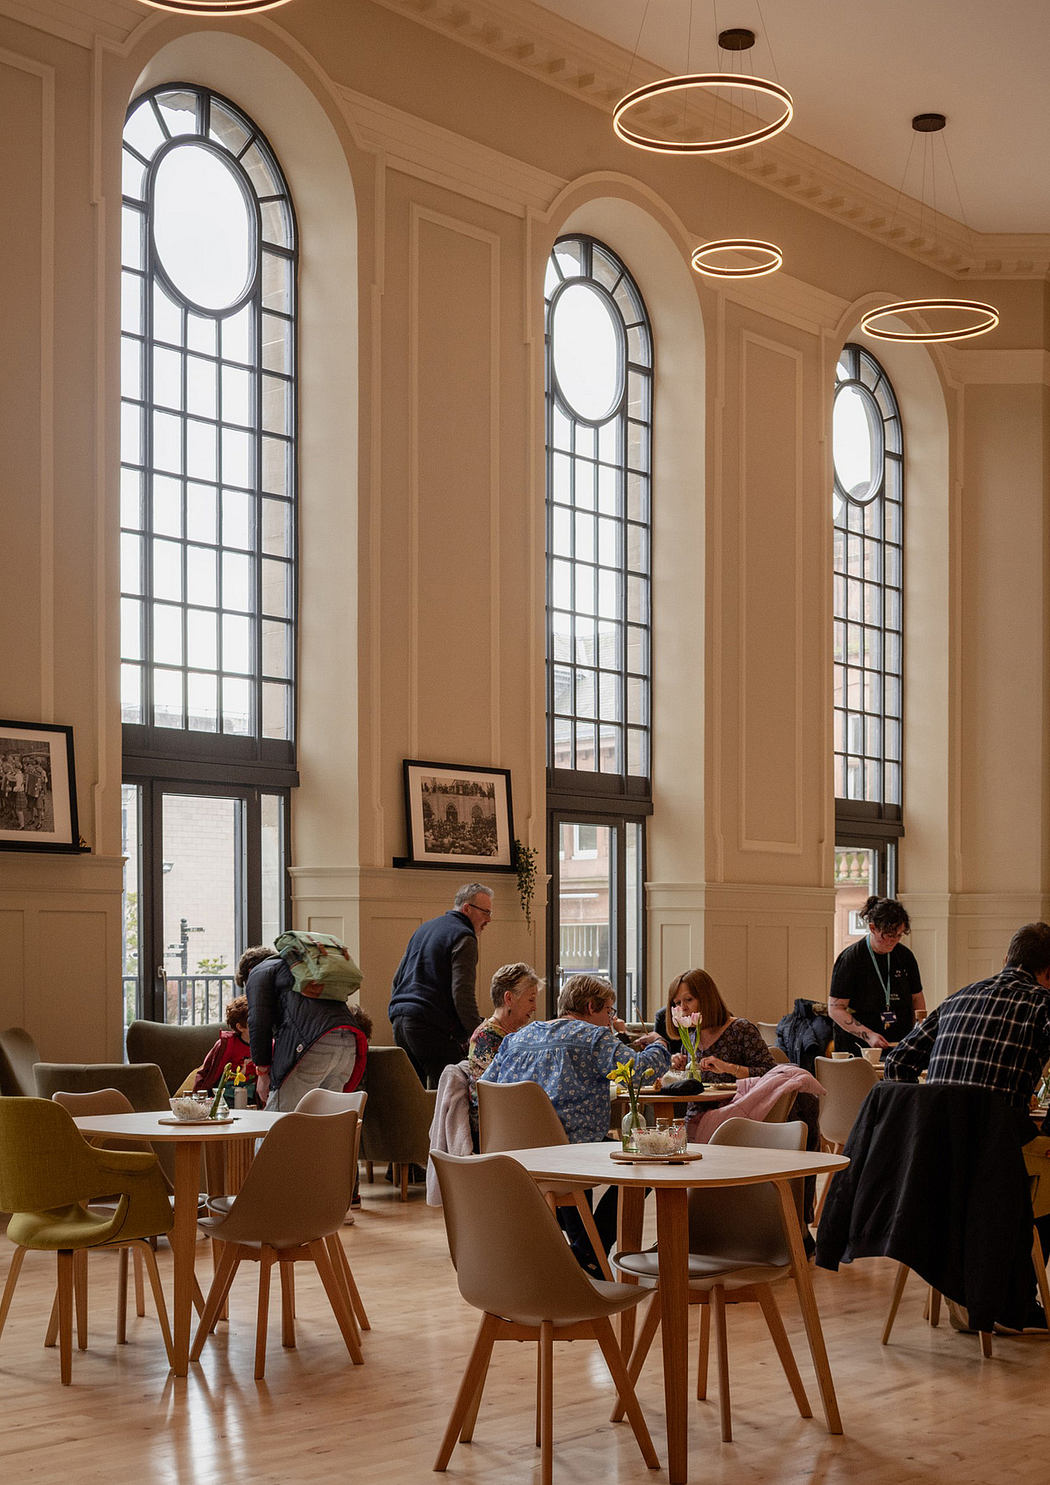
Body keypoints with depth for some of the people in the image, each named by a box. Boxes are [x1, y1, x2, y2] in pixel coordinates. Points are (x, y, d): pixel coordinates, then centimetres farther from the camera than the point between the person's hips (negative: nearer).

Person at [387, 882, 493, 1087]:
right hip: (432, 1025, -9)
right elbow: (462, 993, -17)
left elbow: (397, 978, 25)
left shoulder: (424, 928, 21)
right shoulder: (463, 938, -7)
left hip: (400, 1022, 9)